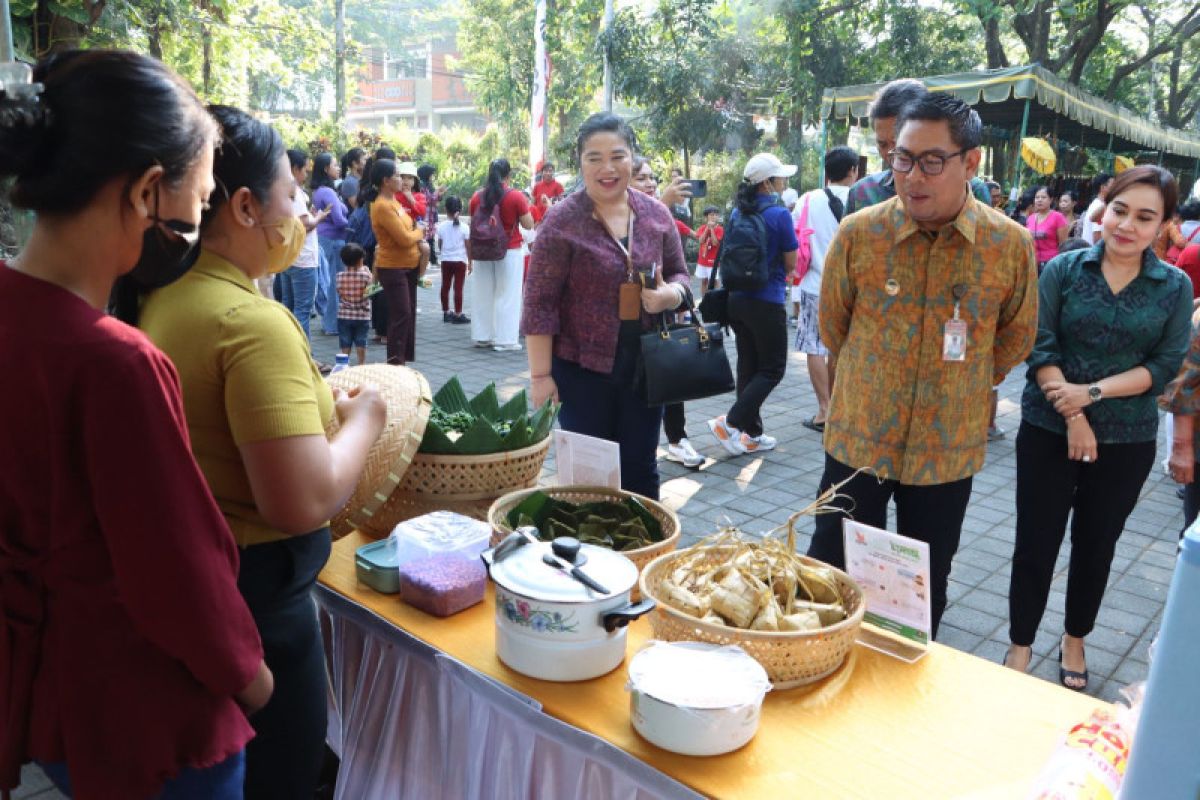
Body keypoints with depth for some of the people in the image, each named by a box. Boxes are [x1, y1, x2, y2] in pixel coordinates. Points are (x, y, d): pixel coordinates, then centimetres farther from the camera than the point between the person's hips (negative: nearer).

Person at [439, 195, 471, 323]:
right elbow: (468, 247, -7)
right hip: (460, 261, -3)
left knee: (445, 286, 12)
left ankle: (446, 312, 20)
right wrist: (470, 263, 2)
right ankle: (458, 314, 1)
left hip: (446, 261, 3)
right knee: (458, 288, -1)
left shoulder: (442, 227, -3)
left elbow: (439, 245, 6)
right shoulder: (464, 228, -9)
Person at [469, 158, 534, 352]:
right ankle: (504, 339, 3)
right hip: (510, 252, -4)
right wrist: (525, 206, 10)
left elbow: (473, 225, 9)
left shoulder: (477, 197, 2)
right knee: (506, 296, 2)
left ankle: (482, 337, 18)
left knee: (483, 294, 11)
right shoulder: (516, 197, -11)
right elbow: (528, 225, -6)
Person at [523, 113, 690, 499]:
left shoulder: (656, 214, 3)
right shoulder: (562, 220, -10)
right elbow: (540, 303, -10)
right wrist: (540, 375, -13)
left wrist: (670, 295, -11)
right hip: (582, 367, -4)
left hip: (644, 366, 4)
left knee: (640, 470, 14)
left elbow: (679, 274, 14)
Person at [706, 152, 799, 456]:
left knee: (748, 366, 13)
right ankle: (730, 422, -7)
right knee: (773, 368, 5)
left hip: (737, 299, 7)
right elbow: (791, 265, -6)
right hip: (768, 301, -7)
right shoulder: (779, 215, -13)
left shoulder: (737, 213, 6)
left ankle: (752, 434, 19)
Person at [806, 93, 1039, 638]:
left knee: (926, 590, 17)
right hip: (858, 440, 0)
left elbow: (1015, 338, 8)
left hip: (949, 450, 1)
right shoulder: (857, 233, -10)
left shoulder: (1011, 244, -9)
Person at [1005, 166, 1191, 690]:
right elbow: (1040, 347, -9)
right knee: (1035, 543, 5)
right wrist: (1072, 416, -16)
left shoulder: (1175, 288, 0)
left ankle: (1074, 640, 36)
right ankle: (1020, 645, 22)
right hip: (1049, 431, -1)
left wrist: (1093, 392, -18)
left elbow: (1165, 366, -6)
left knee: (1096, 546, 15)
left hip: (1127, 441, 1)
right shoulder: (1064, 270, -3)